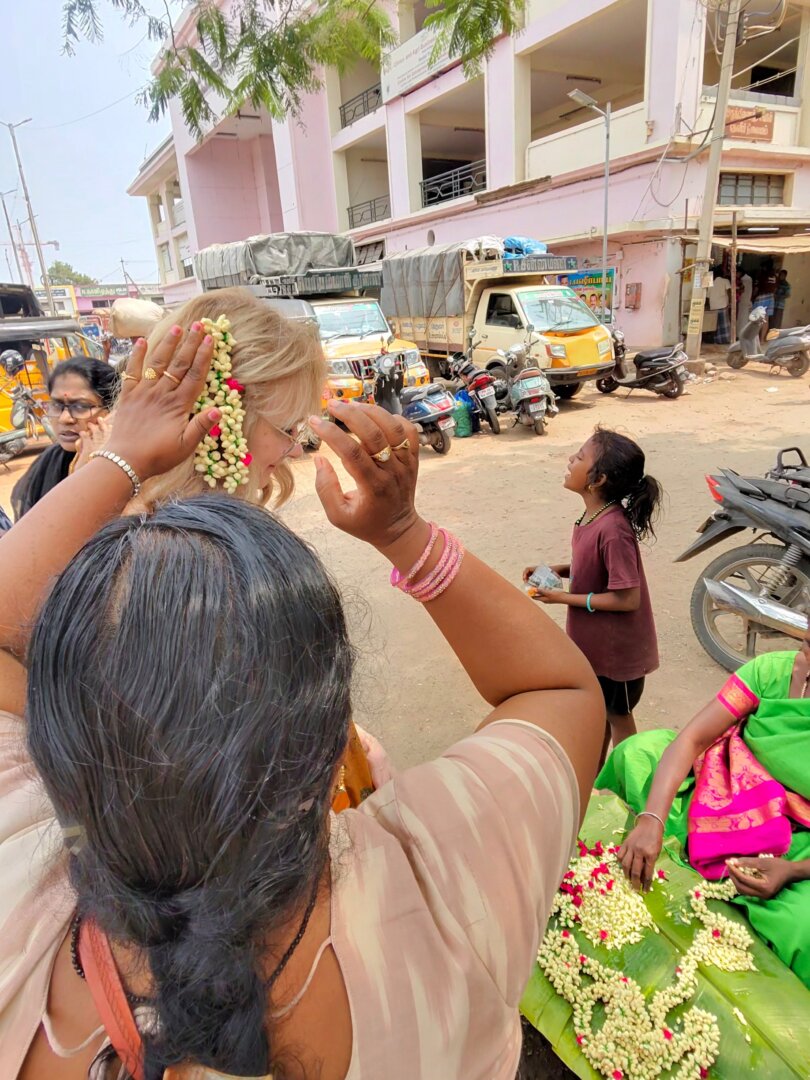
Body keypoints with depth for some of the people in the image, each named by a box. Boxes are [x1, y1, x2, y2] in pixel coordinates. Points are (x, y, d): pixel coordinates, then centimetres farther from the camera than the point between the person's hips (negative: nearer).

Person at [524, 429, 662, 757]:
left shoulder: (613, 529, -31)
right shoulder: (593, 516, -4)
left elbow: (627, 598, -27)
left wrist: (565, 598, -22)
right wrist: (556, 570, -4)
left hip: (617, 648, -8)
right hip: (595, 642, 8)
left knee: (618, 718, 15)